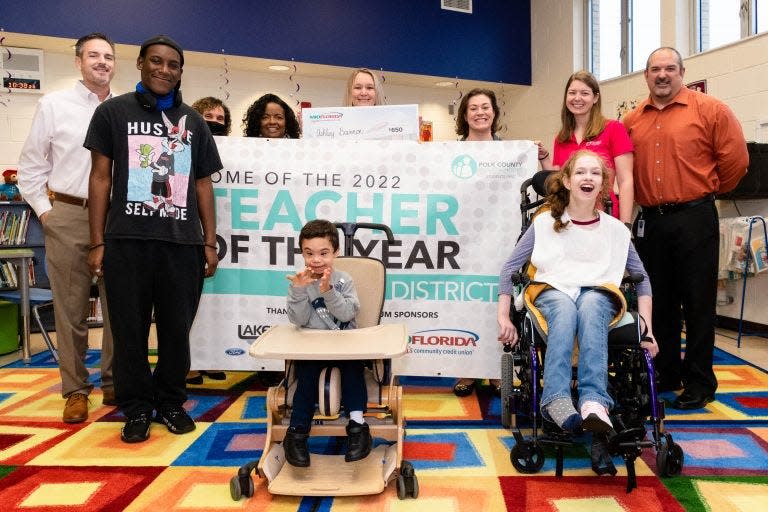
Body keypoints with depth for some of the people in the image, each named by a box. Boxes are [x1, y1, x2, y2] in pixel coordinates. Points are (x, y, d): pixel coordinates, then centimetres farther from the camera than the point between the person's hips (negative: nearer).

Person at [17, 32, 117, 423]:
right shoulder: (54, 105, 6)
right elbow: (31, 166, 8)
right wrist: (44, 211, 1)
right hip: (68, 217, -1)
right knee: (70, 307, 4)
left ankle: (113, 383, 21)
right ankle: (75, 389, 16)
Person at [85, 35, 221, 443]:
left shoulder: (193, 121, 14)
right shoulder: (113, 112, 9)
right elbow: (101, 177, 5)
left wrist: (210, 242, 7)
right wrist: (97, 242, -1)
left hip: (182, 242, 2)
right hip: (126, 241, -1)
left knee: (177, 329, 7)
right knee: (129, 329, 6)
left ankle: (171, 402, 25)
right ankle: (136, 408, 21)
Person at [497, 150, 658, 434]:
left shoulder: (616, 229, 13)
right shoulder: (544, 223, 8)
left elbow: (641, 278, 16)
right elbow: (510, 268, 6)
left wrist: (647, 330, 4)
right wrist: (504, 317, -4)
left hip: (599, 293, 1)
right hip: (552, 290, -1)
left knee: (590, 306, -37)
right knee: (565, 308, -38)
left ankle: (594, 400, -50)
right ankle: (556, 399, -51)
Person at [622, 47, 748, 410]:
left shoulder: (709, 110, -2)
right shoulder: (633, 120, 10)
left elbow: (736, 158, -1)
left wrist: (711, 190, 8)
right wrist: (646, 195, 11)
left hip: (694, 219, -4)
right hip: (650, 221, 4)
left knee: (697, 302, 1)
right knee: (660, 302, 12)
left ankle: (700, 383, 13)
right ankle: (666, 374, 26)